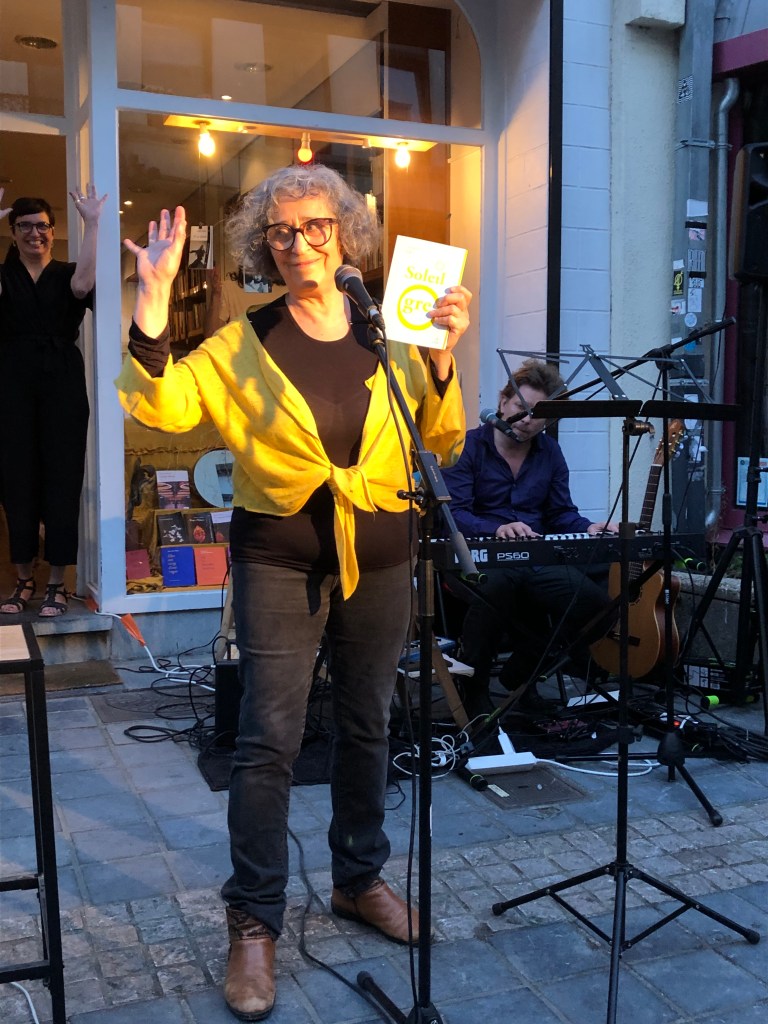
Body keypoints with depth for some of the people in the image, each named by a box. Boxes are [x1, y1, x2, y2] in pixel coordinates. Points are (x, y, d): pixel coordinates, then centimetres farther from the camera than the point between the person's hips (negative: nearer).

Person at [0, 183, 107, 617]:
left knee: (61, 479, -1)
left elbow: (84, 282, -16)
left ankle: (58, 581, 7)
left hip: (62, 388, -1)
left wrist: (93, 224, -23)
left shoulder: (66, 276, 8)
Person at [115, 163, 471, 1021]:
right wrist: (153, 300, -17)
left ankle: (359, 879, 33)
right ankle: (254, 922, 11)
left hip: (378, 559, 3)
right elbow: (157, 406, -12)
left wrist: (442, 359, -12)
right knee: (270, 739, -4)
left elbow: (442, 443, 1)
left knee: (367, 725, 13)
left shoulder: (387, 339, 5)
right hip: (280, 559, -2)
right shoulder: (243, 345, 1)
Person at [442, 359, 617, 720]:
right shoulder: (468, 446, -1)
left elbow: (561, 513, 17)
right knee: (498, 581, -42)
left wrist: (589, 528, -5)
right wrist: (497, 529, -30)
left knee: (596, 605, -22)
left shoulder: (549, 452, 17)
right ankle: (473, 688, -17)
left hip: (539, 561, 5)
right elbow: (454, 513, -12)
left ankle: (522, 672, 5)